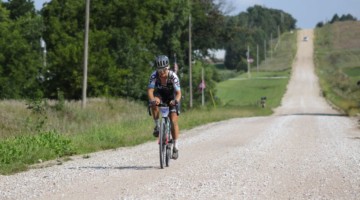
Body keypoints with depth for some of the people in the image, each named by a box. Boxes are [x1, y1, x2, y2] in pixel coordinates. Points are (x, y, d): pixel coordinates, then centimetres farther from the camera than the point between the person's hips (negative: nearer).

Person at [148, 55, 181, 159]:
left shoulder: (173, 76, -30)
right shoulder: (154, 75, -27)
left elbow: (178, 93, -34)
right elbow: (150, 90, -35)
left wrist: (176, 101, -55)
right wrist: (152, 100, -55)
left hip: (171, 96, -1)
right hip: (160, 94, 1)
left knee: (173, 120, -12)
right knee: (154, 103, -34)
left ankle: (176, 147, -5)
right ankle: (157, 125, -15)